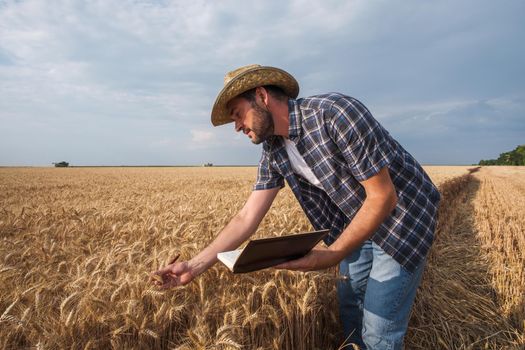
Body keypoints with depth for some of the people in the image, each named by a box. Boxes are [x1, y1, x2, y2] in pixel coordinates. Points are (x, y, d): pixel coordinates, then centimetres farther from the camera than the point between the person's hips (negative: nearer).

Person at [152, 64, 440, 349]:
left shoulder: (335, 112, -29)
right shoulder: (274, 152, -6)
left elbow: (383, 196, -27)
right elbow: (247, 218, -6)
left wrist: (332, 255, -30)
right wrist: (194, 266, -10)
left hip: (402, 216, -6)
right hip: (358, 224, 6)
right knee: (349, 306, 18)